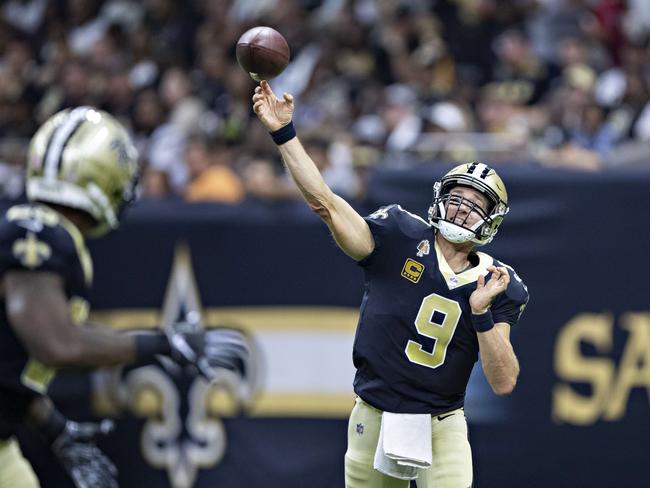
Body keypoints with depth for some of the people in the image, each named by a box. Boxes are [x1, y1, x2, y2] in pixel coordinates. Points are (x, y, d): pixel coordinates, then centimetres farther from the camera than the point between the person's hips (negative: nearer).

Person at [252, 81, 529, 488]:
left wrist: (482, 310, -21)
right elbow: (327, 204, -14)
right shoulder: (401, 239, -4)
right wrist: (284, 134, -22)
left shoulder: (498, 286, -1)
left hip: (443, 427, 0)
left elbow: (503, 383, -8)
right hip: (374, 422, 0)